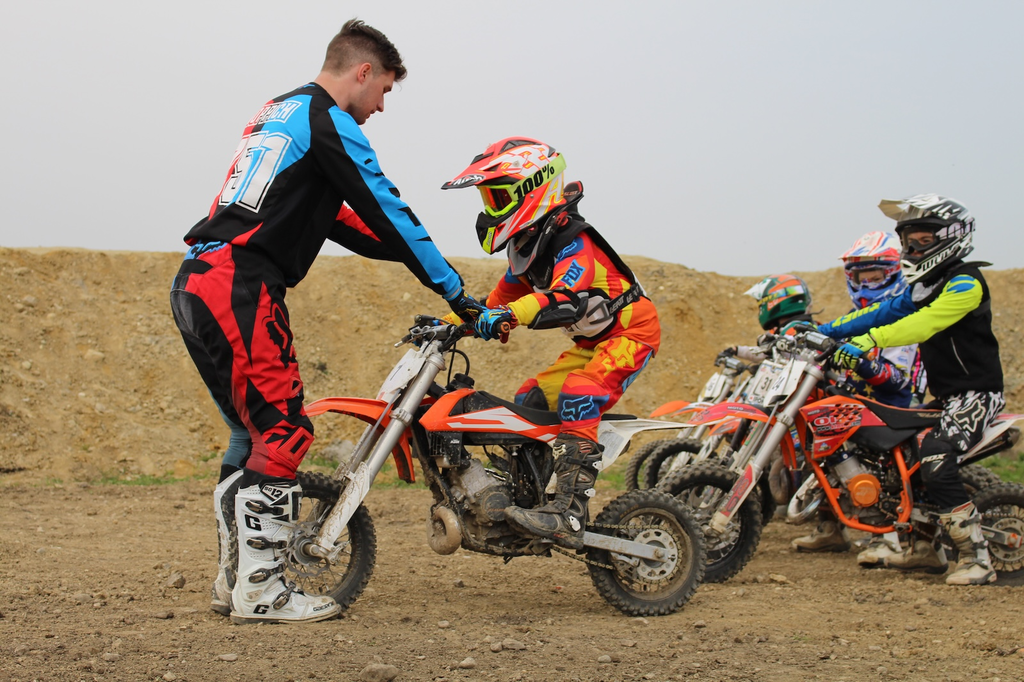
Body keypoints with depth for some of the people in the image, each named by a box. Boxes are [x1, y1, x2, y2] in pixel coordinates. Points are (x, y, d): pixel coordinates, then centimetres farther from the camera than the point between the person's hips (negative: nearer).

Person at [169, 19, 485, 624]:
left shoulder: (278, 113, 26)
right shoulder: (328, 120, -5)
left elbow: (334, 217, 30)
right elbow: (385, 208, -7)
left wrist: (408, 251, 27)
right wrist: (453, 289, -1)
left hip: (200, 284, 10)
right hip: (241, 285, -10)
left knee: (255, 432, 15)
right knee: (285, 433, -8)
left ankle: (236, 577, 19)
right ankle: (260, 590, -6)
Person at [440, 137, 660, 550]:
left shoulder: (573, 243, -24)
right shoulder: (526, 243, 6)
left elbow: (569, 299, -42)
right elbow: (504, 296, 18)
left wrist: (508, 314, -56)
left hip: (630, 333, -11)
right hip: (591, 343, 11)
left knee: (578, 396, -32)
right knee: (528, 402, 7)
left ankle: (569, 514, -43)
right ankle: (525, 497, 15)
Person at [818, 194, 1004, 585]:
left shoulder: (965, 282, -15)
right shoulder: (925, 284, 15)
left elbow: (924, 323, -29)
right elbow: (887, 310, 14)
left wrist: (870, 340, -38)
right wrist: (830, 329, 4)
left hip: (975, 393, -10)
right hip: (944, 395, 10)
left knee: (936, 462, -26)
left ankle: (977, 558, -21)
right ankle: (925, 548, 23)